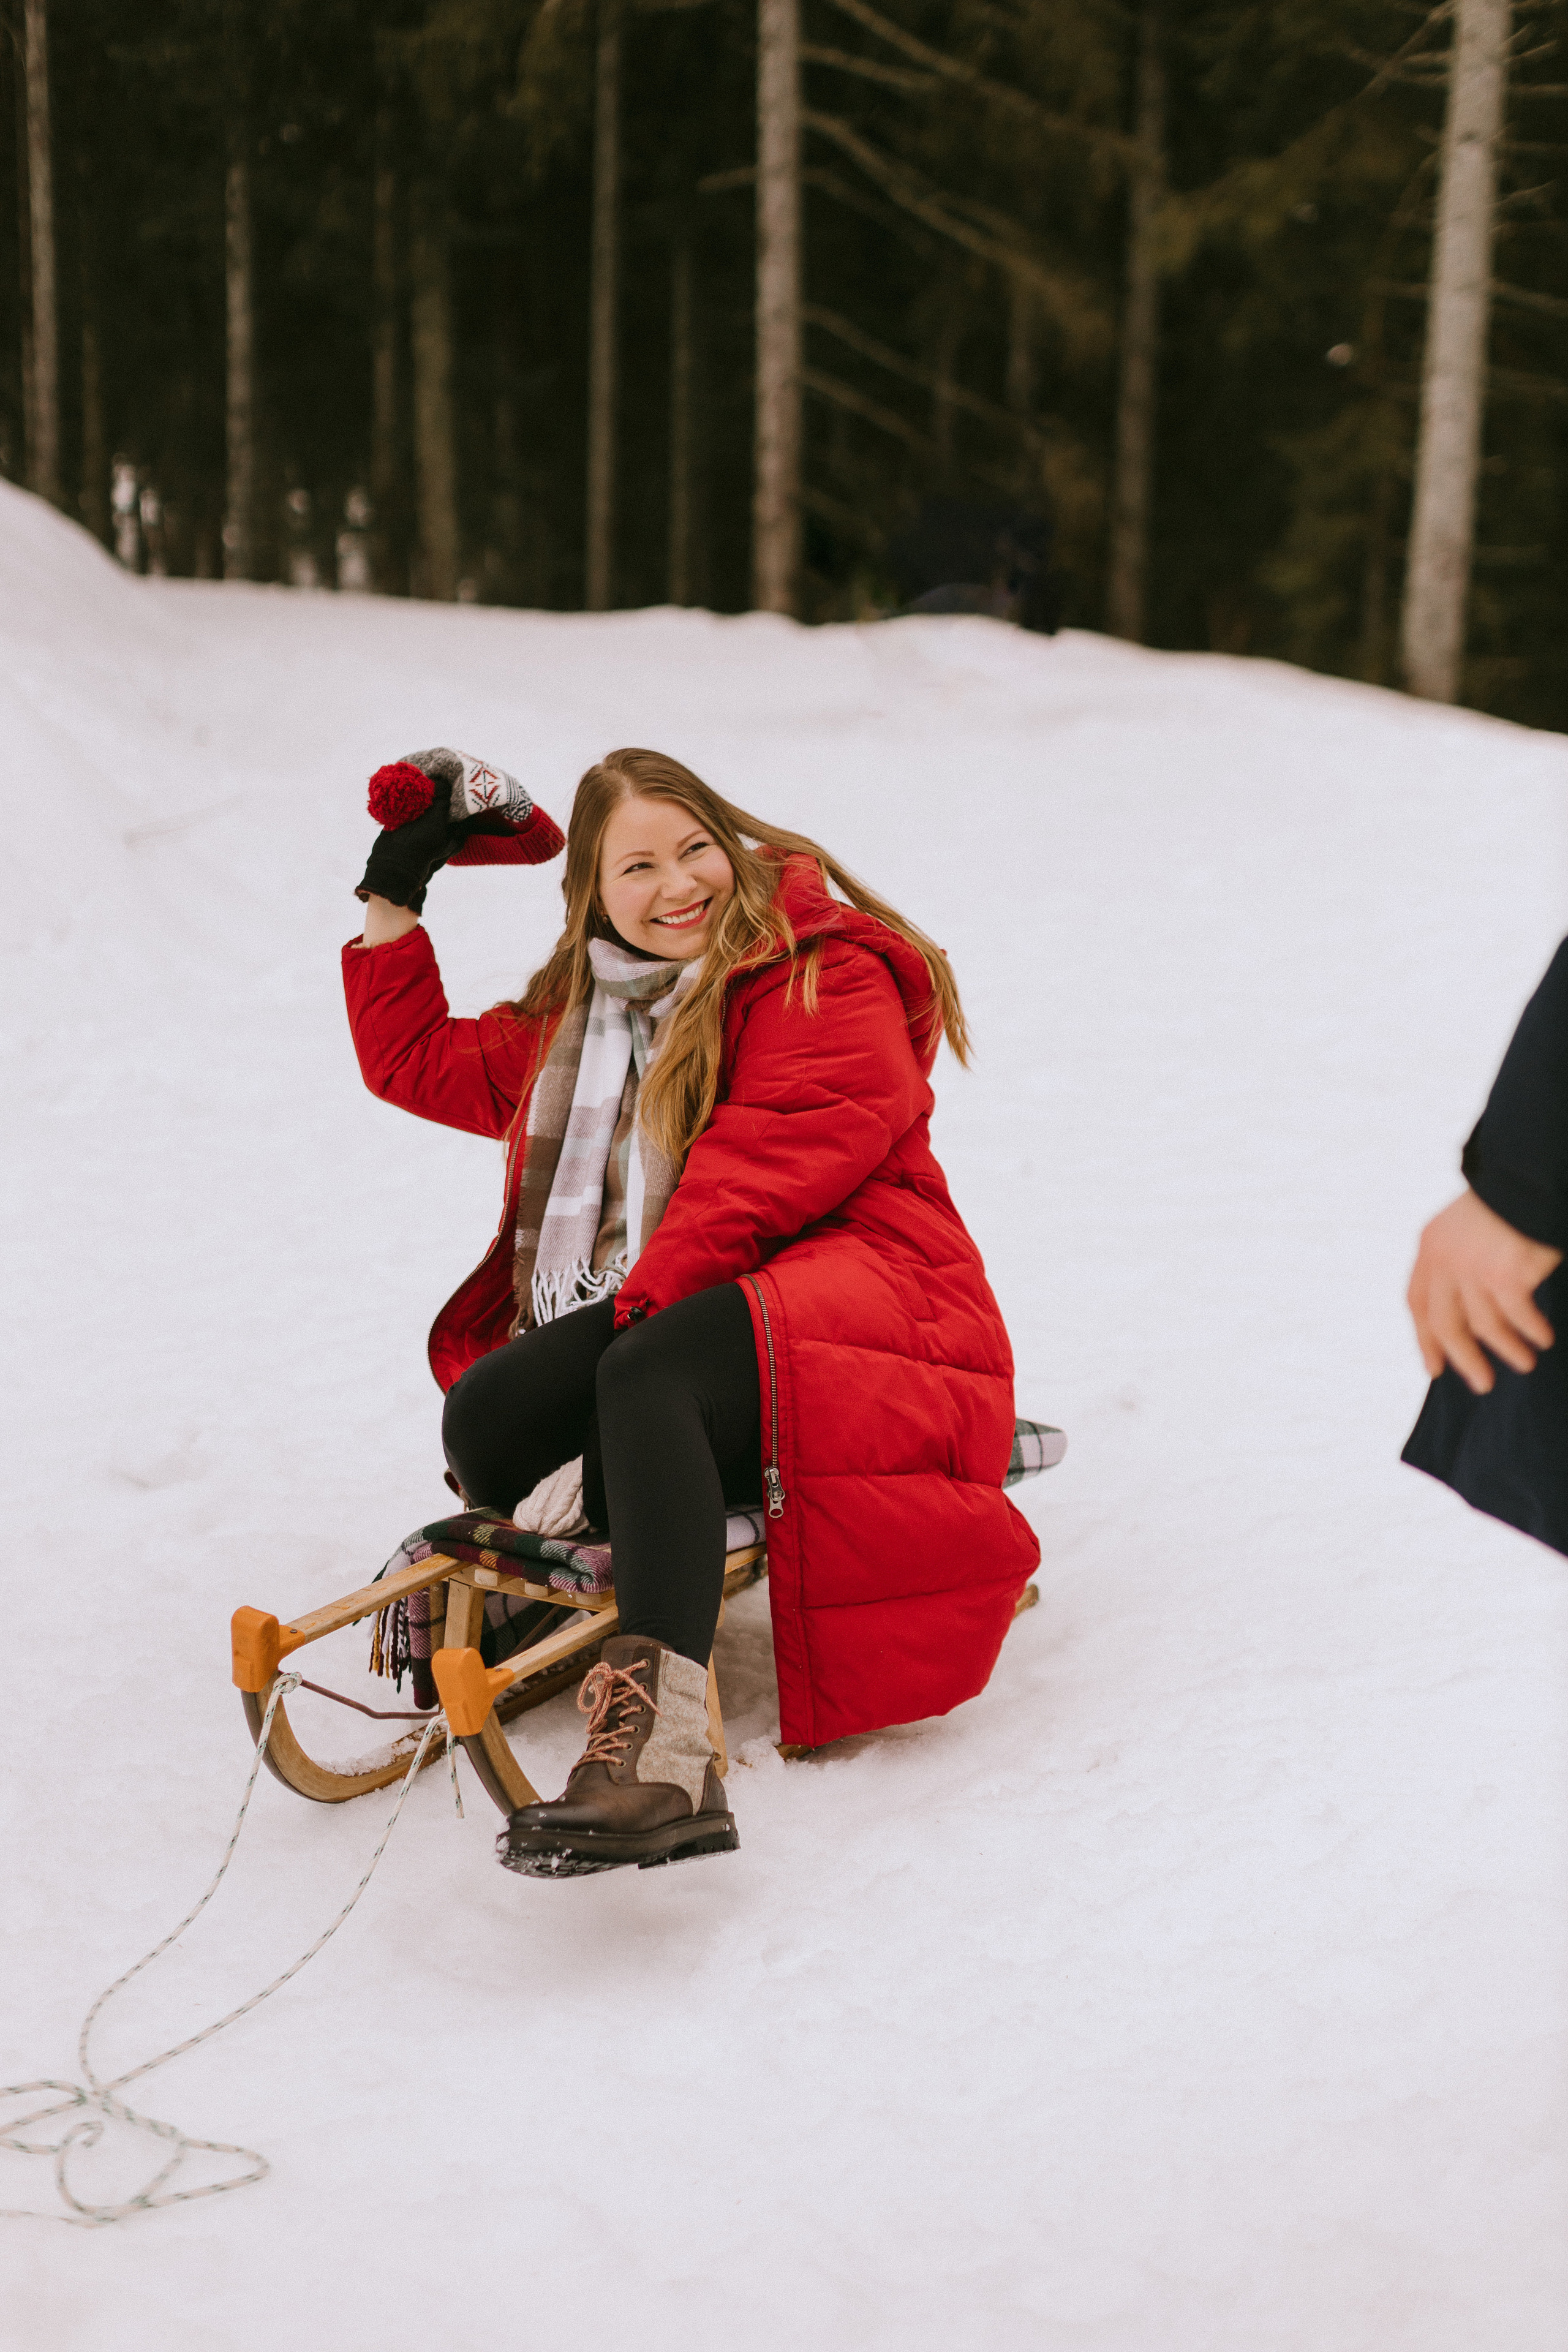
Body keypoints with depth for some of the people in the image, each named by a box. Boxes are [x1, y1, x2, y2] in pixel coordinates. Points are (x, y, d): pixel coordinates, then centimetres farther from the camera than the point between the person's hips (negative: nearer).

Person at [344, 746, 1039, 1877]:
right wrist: (391, 913, 23)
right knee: (486, 1410, -27)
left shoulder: (826, 977, 0)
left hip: (853, 1293, -6)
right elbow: (421, 1064, 32)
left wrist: (645, 1303, -23)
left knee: (645, 1376, -39)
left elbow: (764, 1167, -13)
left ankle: (660, 1752, -52)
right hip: (672, 1313, 6)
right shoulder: (576, 1015, 23)